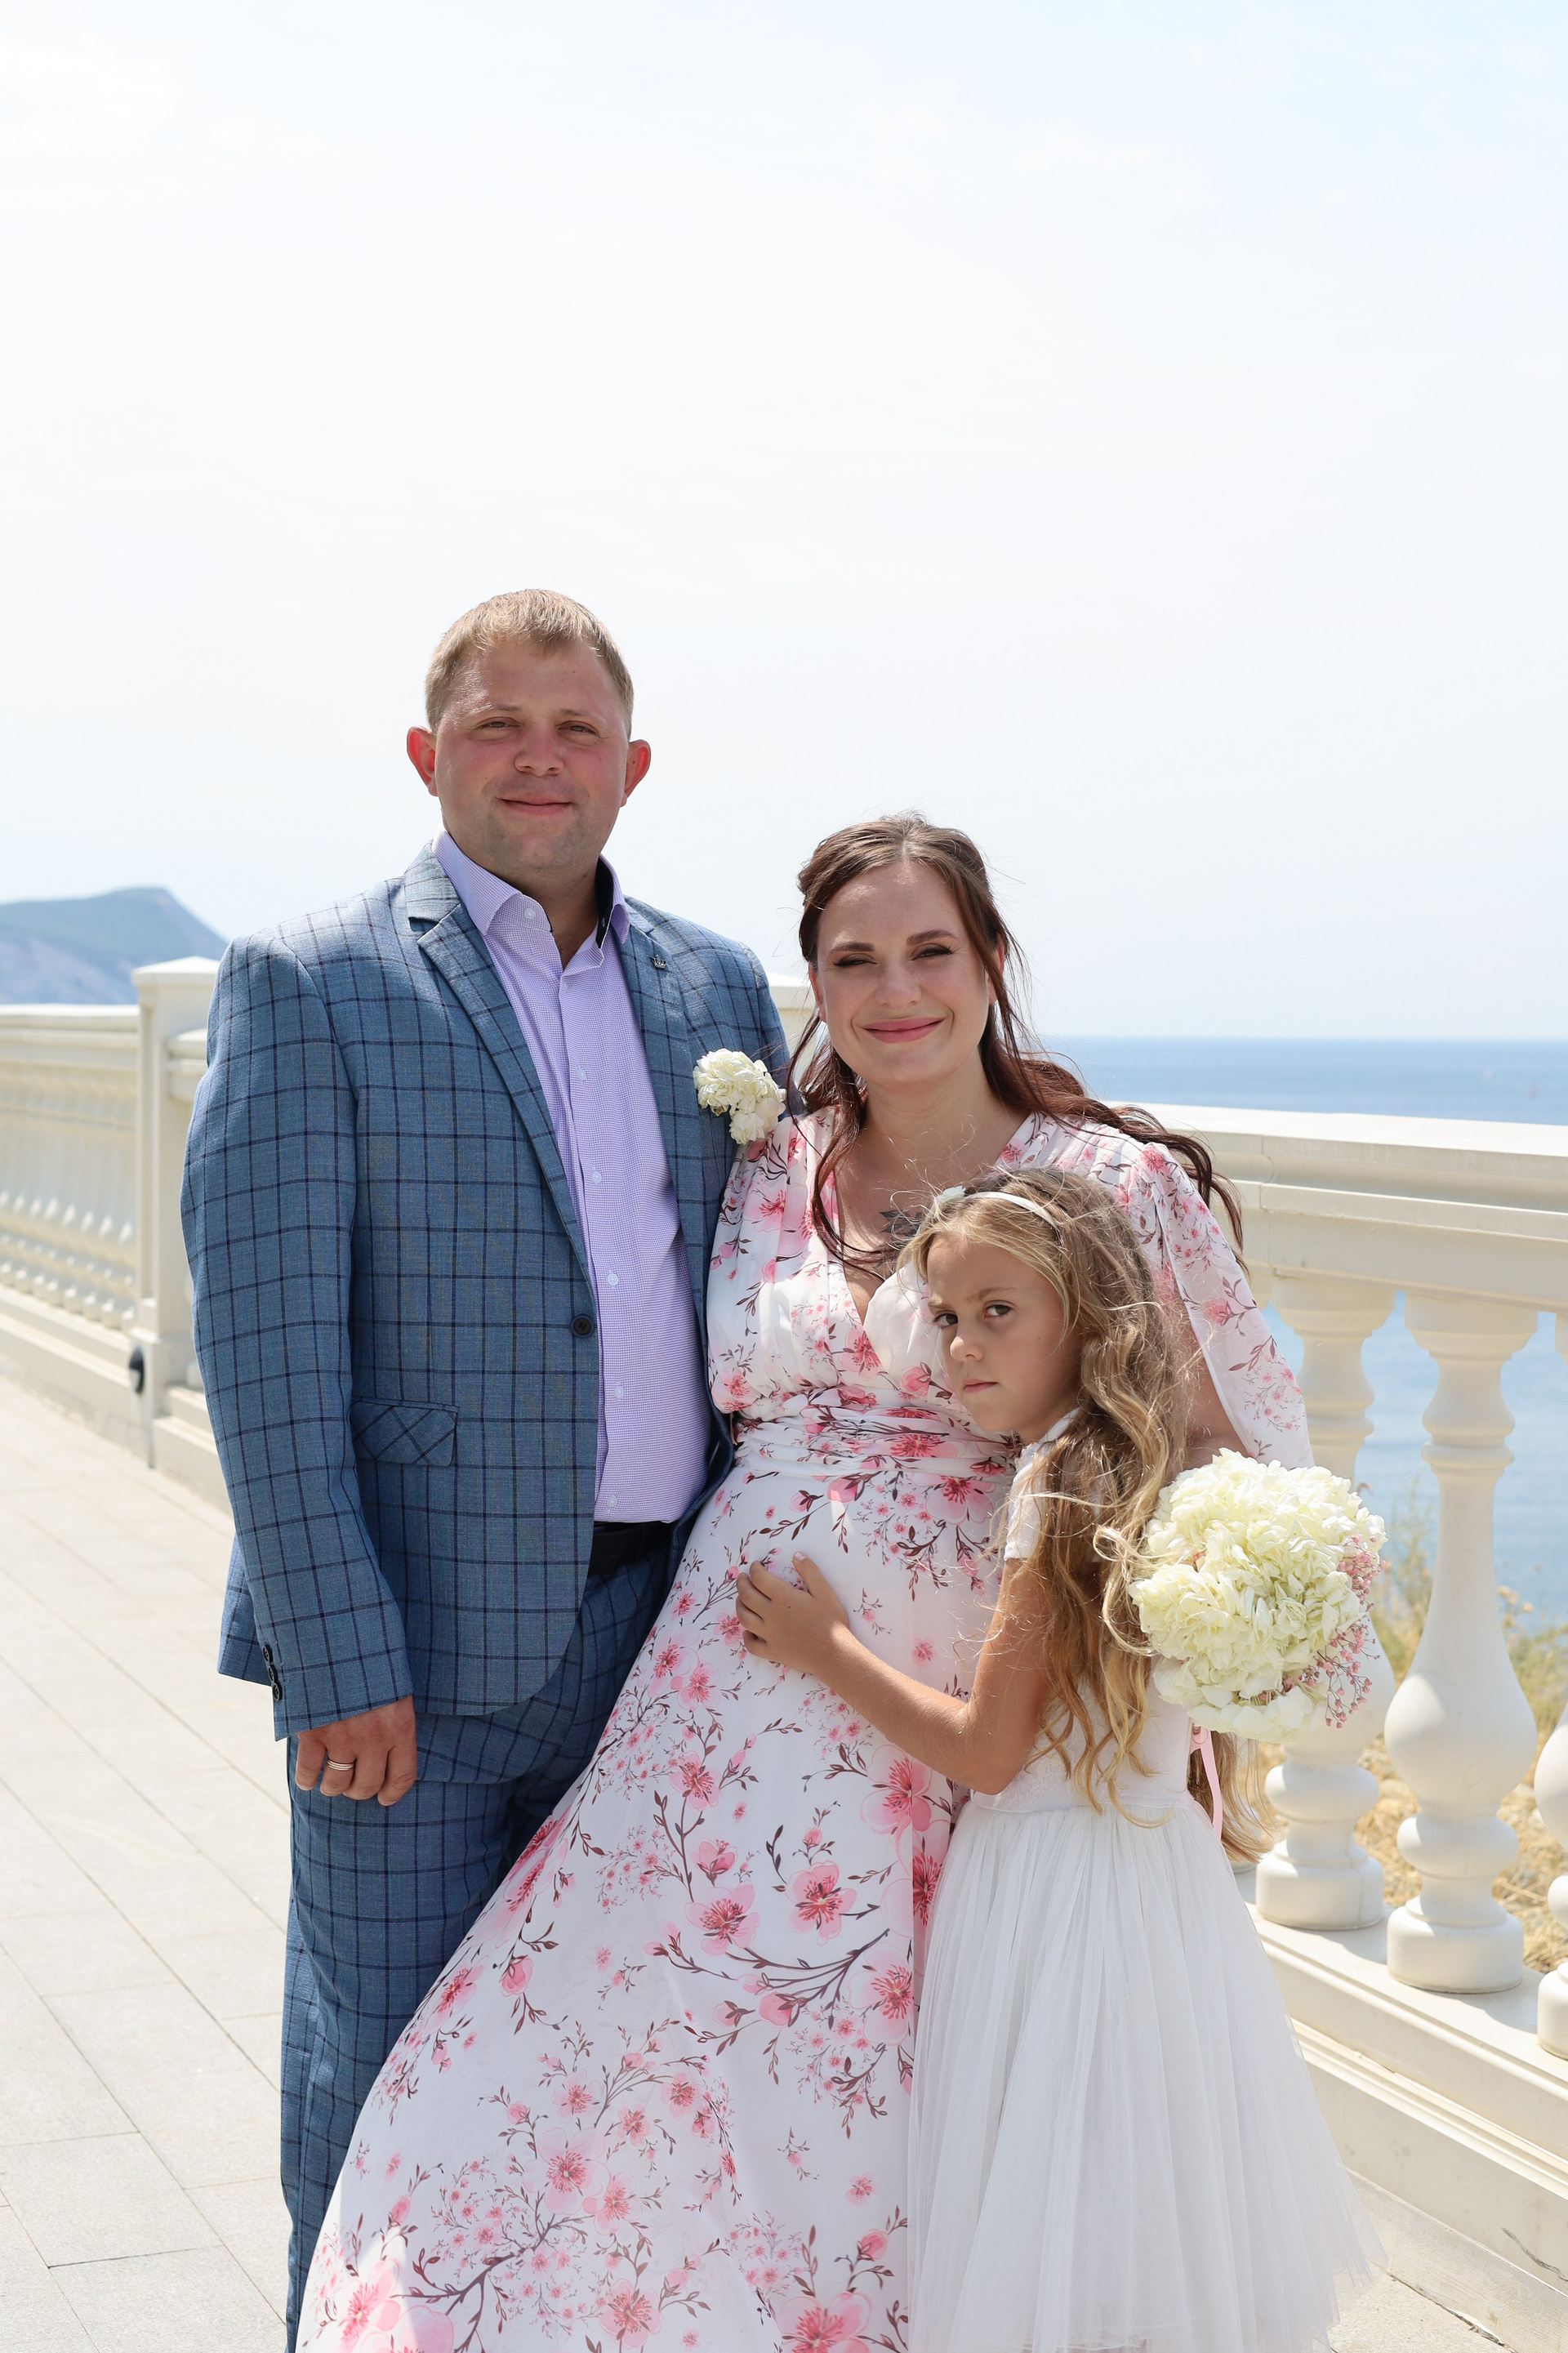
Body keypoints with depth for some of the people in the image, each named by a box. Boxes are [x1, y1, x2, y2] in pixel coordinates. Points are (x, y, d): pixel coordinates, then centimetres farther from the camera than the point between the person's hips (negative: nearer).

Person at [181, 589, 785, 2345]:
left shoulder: (717, 987, 10)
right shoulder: (309, 983, -6)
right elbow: (262, 1337, -11)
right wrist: (340, 1655, -16)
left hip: (666, 1627, 5)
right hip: (422, 1638, -4)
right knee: (384, 2085, 6)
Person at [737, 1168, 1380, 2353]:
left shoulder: (1061, 1487, -19)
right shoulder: (1160, 1472, 6)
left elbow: (988, 1752, -15)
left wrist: (828, 1649, -6)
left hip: (1054, 1883, -8)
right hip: (1163, 1861, 8)